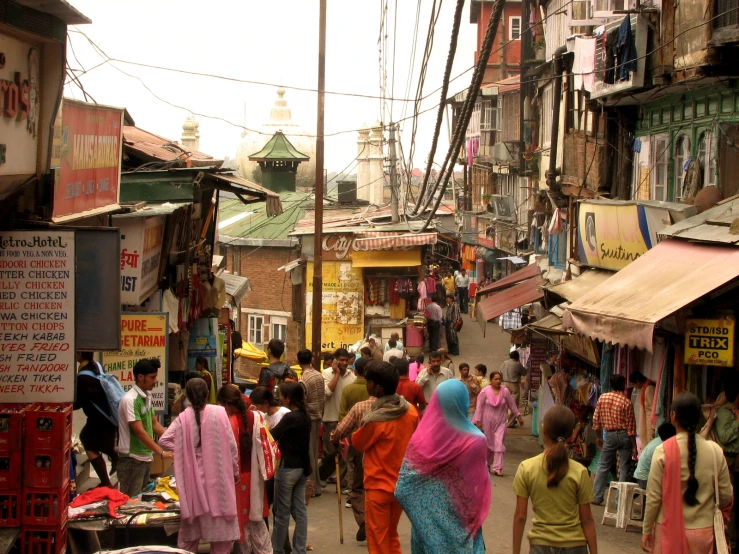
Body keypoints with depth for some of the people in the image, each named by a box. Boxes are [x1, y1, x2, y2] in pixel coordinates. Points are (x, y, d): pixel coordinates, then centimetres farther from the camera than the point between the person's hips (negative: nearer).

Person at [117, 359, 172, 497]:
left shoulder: (147, 396, 7)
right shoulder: (130, 399, -20)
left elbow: (154, 423, 15)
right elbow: (140, 431, -25)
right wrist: (162, 453, -27)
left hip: (145, 457, 9)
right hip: (132, 459, -9)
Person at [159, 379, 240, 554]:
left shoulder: (183, 418, -6)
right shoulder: (219, 412, -8)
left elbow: (164, 440, -6)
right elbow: (231, 444, -5)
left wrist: (184, 450, 6)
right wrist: (235, 470, 6)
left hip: (193, 477, 1)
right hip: (217, 475, -1)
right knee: (220, 527, 8)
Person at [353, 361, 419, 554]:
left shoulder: (374, 419, -23)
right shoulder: (411, 411, -3)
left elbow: (358, 443, -5)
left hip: (378, 487, -6)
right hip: (402, 485, 6)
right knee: (392, 537, 20)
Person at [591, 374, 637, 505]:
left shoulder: (602, 398, -1)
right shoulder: (626, 402, -12)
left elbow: (596, 419, 4)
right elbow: (631, 426, -11)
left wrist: (599, 437, 16)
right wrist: (634, 445, -5)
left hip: (610, 435, 3)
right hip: (624, 435, -3)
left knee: (603, 466, 13)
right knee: (624, 469, 4)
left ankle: (597, 497, 11)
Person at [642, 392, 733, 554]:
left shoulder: (663, 451, -12)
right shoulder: (715, 451, -5)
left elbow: (653, 497, -9)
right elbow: (726, 497, 2)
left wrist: (646, 531, 3)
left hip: (670, 530, -2)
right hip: (703, 530, 2)